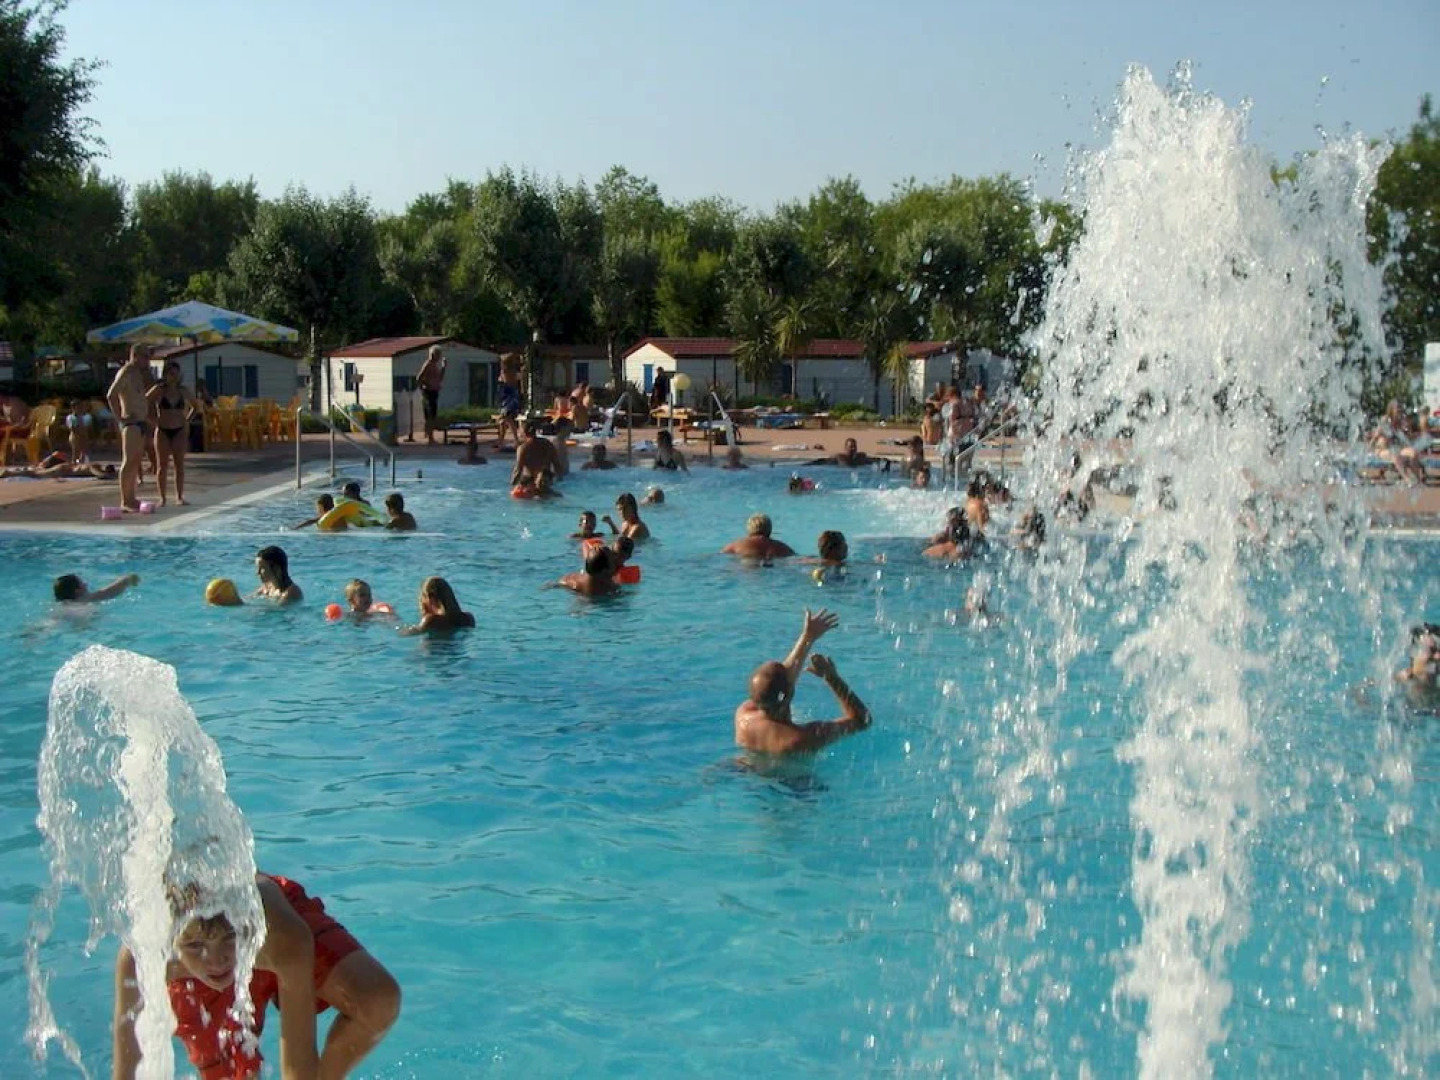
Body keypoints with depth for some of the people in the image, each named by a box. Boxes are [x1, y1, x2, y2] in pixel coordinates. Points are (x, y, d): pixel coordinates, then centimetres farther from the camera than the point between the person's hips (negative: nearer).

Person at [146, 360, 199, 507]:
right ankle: (162, 497, 5)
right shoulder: (158, 390, -5)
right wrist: (154, 420, -7)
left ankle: (179, 496, 5)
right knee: (162, 465, 1)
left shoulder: (184, 391, 4)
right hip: (162, 431, -2)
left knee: (180, 464, 0)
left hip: (179, 431, 2)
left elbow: (195, 407, 18)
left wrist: (187, 421, 6)